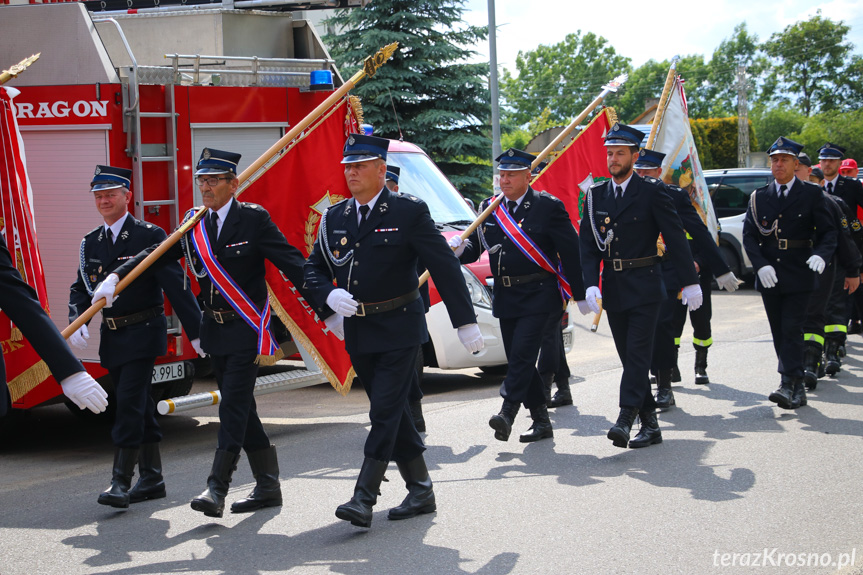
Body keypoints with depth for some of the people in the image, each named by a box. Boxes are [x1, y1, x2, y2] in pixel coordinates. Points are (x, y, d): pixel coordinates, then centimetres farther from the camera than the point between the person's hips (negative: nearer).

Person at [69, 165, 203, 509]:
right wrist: (77, 322, -8)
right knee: (139, 406, 12)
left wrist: (196, 332, -12)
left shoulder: (150, 236, -8)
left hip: (143, 332, -6)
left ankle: (121, 481, -12)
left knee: (130, 403, -13)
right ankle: (151, 479, 19)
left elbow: (176, 286, -10)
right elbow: (80, 289, 12)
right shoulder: (91, 243, 10)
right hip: (111, 336, 6)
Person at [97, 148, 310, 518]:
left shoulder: (254, 219, -8)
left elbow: (291, 262, -10)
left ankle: (217, 488, -13)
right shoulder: (193, 224, 8)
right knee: (239, 407, 10)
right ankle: (267, 487, 19)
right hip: (215, 328, 7)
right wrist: (117, 276, -7)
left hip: (247, 327, -7)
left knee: (234, 404, -12)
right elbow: (157, 255, 6)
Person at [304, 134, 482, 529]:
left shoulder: (409, 212, -8)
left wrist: (466, 322, -10)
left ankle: (364, 498, -9)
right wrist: (329, 295, -9)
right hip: (357, 333, 6)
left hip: (399, 330, -6)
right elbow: (314, 267, 13)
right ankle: (420, 491, 22)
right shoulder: (334, 218, 7)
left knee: (386, 411, -10)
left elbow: (444, 266, -8)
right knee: (391, 412, 12)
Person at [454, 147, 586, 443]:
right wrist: (460, 250, -15)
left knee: (522, 352, -18)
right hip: (505, 297, 6)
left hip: (538, 295, -6)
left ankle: (507, 413, -20)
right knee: (517, 359, 7)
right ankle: (541, 421, 16)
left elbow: (571, 253, -4)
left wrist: (579, 295, -5)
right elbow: (475, 246, 10)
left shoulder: (549, 206, -4)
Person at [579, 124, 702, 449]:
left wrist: (690, 283, -6)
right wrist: (591, 284, -10)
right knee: (629, 358, 7)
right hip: (613, 290, 5)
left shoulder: (652, 192, -4)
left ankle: (625, 419, -17)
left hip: (644, 289, -5)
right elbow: (589, 245, 4)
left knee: (638, 354, -12)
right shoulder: (595, 196, 8)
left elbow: (676, 238, -4)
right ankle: (650, 425, 14)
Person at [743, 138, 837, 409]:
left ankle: (789, 385, -16)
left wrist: (821, 254, -22)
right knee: (779, 333, 7)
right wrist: (761, 265, -11)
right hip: (769, 276, 4)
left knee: (792, 329, -12)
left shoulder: (811, 194, 2)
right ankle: (797, 389, 16)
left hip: (798, 275, -4)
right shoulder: (759, 197, 9)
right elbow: (749, 235, 5)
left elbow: (828, 231, -1)